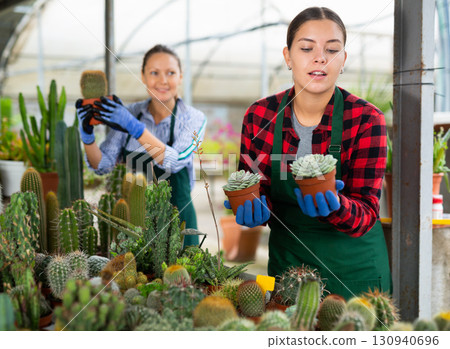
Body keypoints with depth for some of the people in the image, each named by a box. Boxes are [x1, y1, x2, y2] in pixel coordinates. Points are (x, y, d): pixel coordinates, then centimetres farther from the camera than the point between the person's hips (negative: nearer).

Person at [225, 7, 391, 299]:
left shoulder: (366, 120, -16)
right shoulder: (259, 116, -8)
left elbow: (366, 214, -19)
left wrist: (334, 206, -41)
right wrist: (256, 208, -23)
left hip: (353, 264, -2)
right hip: (286, 260, 2)